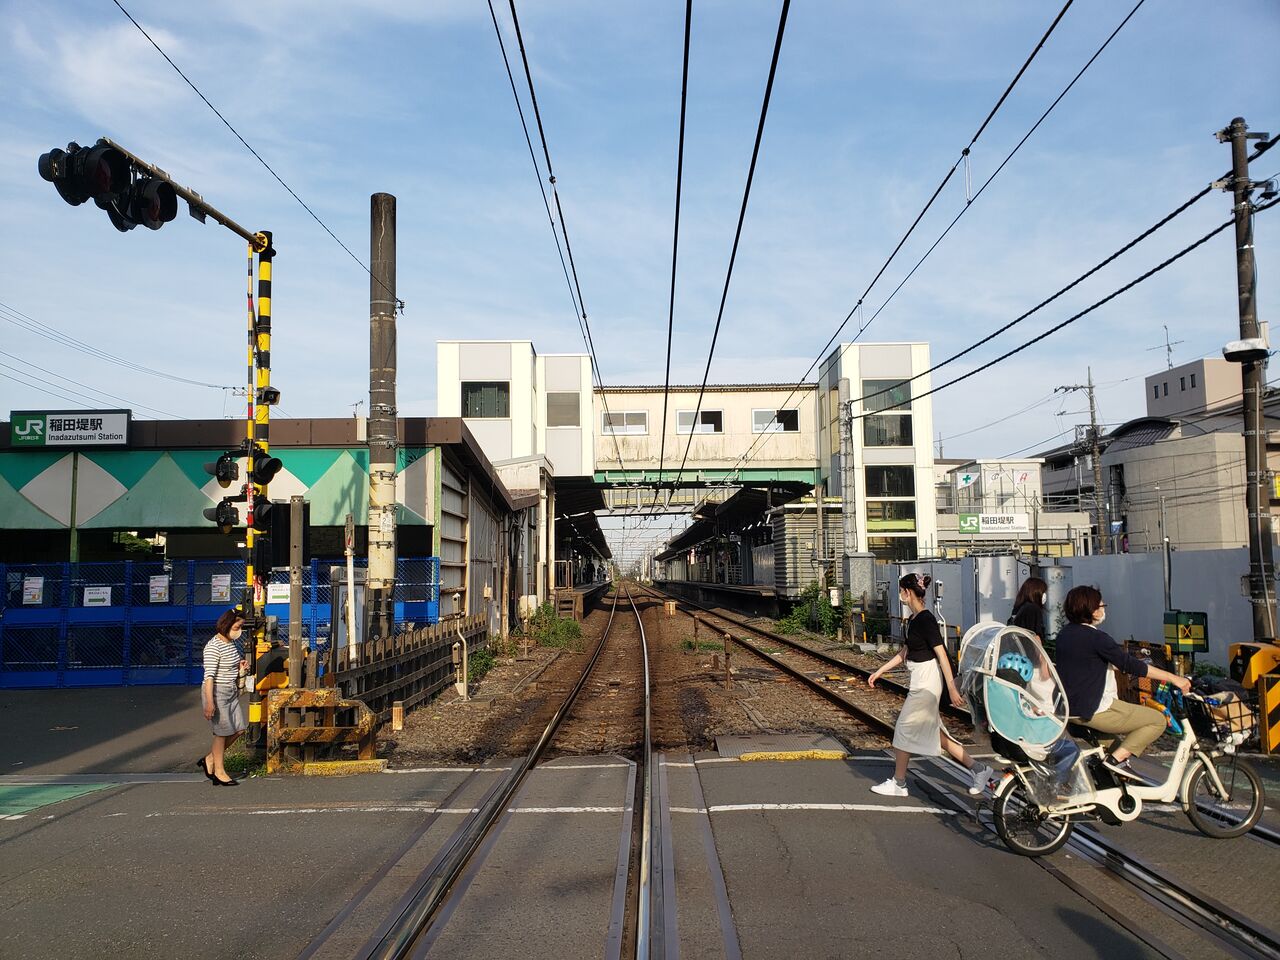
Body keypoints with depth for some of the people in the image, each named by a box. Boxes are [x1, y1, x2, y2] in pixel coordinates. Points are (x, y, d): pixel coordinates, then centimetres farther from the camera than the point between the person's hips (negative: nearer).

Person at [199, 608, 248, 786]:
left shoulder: (232, 643, 9)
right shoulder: (213, 646, -18)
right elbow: (209, 676, -22)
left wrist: (240, 669, 2)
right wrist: (209, 703, -25)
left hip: (231, 692, 9)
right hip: (216, 692, -9)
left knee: (239, 728, 8)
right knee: (223, 732, 0)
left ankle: (210, 760, 23)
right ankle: (219, 772, 14)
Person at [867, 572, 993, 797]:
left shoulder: (925, 620, -18)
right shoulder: (913, 619, 11)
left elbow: (941, 654, -21)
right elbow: (904, 652, 20)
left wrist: (952, 689, -23)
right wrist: (880, 671, 21)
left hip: (927, 682, -10)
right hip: (920, 680, 10)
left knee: (904, 729, 1)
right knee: (933, 732, 14)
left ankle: (898, 784, 14)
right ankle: (978, 770, 21)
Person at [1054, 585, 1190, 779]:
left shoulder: (1064, 633, 8)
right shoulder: (1095, 638, -18)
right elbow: (1130, 665, -19)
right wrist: (1173, 678, -13)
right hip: (1095, 711, -9)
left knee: (1129, 710, 31)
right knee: (1157, 720, -1)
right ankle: (1117, 758, -8)